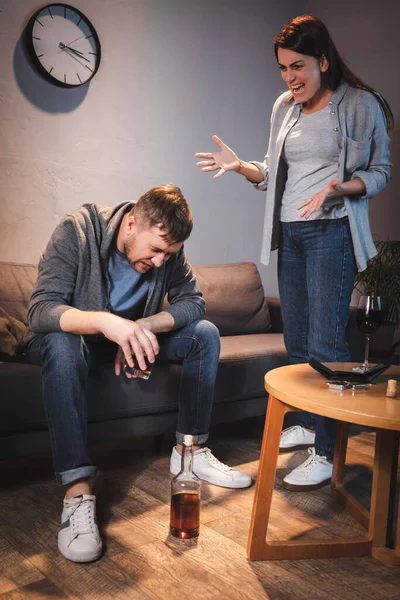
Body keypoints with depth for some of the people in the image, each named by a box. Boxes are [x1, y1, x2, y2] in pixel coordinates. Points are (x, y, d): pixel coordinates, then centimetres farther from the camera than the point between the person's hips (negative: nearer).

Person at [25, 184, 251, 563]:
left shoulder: (166, 246, -12)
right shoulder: (77, 231, -26)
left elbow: (192, 301, -12)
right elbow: (39, 310, -34)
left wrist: (141, 327, -30)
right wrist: (105, 322, -53)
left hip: (132, 338, 4)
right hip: (77, 334, -4)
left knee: (205, 334, -13)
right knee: (61, 346, -39)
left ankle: (190, 450, -5)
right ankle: (78, 490, -37)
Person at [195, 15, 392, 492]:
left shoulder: (359, 105, -3)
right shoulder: (285, 107, 13)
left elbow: (379, 173, -2)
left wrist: (338, 188, -20)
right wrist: (239, 166, -1)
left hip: (330, 232, -6)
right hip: (288, 233, 6)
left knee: (325, 344, -10)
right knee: (296, 341, 11)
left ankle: (327, 453, -1)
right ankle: (308, 424, 28)